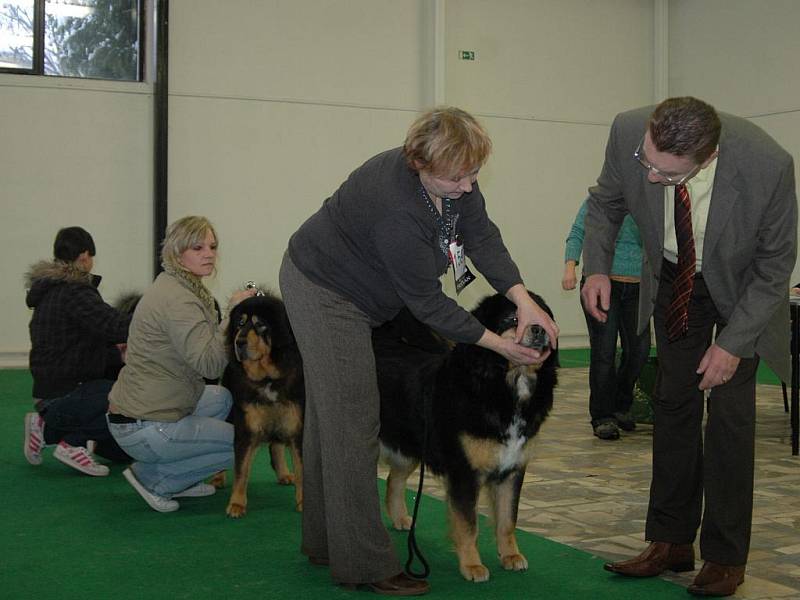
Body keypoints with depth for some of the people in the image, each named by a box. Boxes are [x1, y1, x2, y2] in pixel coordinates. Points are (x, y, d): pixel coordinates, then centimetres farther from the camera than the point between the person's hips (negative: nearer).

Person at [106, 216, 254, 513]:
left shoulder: (179, 288, 11)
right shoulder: (177, 301, -21)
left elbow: (204, 345, 19)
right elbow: (210, 364, -28)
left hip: (137, 407, 10)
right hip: (143, 428, -10)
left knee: (224, 397, 24)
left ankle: (181, 481, 16)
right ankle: (153, 478, 2)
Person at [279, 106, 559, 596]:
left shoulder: (457, 180, -12)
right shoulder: (396, 209, -36)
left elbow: (483, 237, -9)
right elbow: (427, 302, -29)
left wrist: (525, 302, -21)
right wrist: (500, 345, -24)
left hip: (356, 293, 9)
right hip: (324, 293, -9)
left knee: (328, 417, 14)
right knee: (353, 425, -11)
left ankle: (324, 542, 25)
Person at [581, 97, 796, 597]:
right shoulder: (629, 133, -28)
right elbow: (606, 200, -4)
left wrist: (734, 342, -20)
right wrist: (597, 266, -17)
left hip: (743, 287, -3)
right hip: (674, 280, 3)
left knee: (730, 414, -6)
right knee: (674, 403, 3)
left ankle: (725, 557, 6)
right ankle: (671, 541, 13)